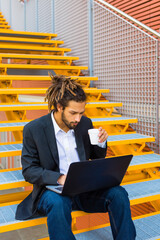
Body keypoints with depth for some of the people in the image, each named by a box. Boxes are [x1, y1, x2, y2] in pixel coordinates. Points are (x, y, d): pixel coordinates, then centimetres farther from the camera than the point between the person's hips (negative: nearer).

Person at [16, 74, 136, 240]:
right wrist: (59, 178, -24)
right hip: (53, 189, -3)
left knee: (118, 193, -21)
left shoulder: (85, 123, 3)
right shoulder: (33, 129, -8)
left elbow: (97, 159, 15)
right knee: (58, 203, -37)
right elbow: (28, 170, -8)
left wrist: (101, 143, -8)